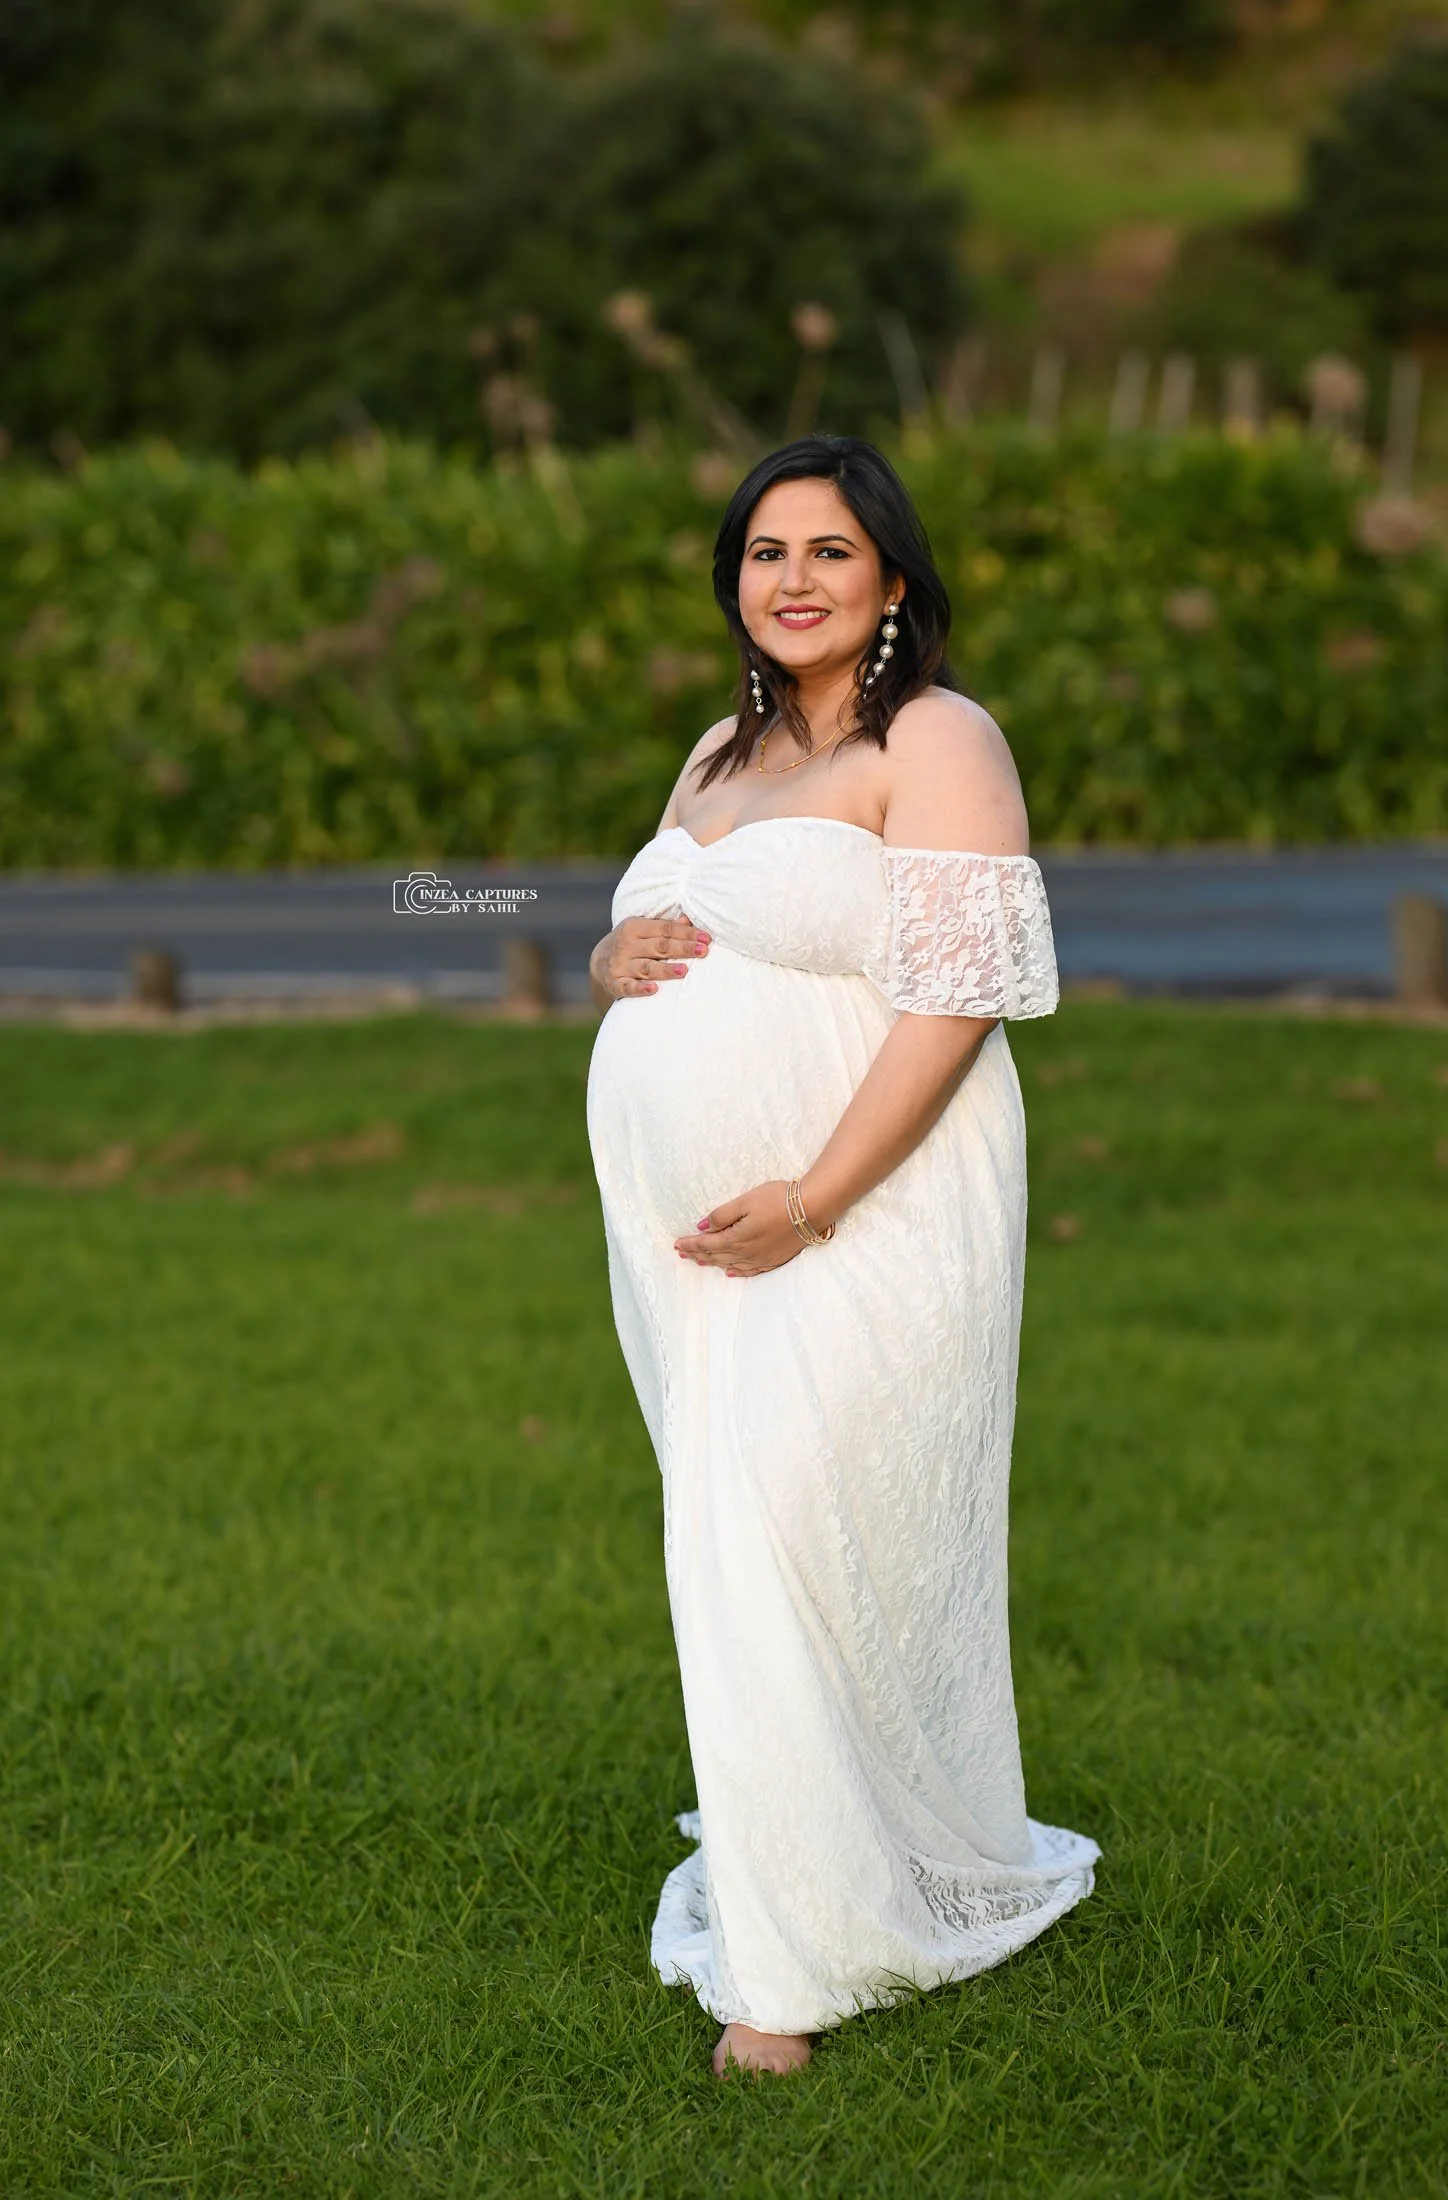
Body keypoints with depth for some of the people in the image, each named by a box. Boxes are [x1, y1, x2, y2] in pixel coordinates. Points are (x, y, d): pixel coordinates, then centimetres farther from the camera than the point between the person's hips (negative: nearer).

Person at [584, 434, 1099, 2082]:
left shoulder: (937, 743, -9)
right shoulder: (722, 751, 17)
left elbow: (961, 993, -17)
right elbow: (643, 943, 25)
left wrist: (810, 1202, -21)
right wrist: (617, 958, -1)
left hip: (858, 1224, -8)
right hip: (687, 1235, 8)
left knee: (795, 1559, -9)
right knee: (742, 1552, 12)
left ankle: (805, 1960, 2)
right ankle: (783, 1877, 27)